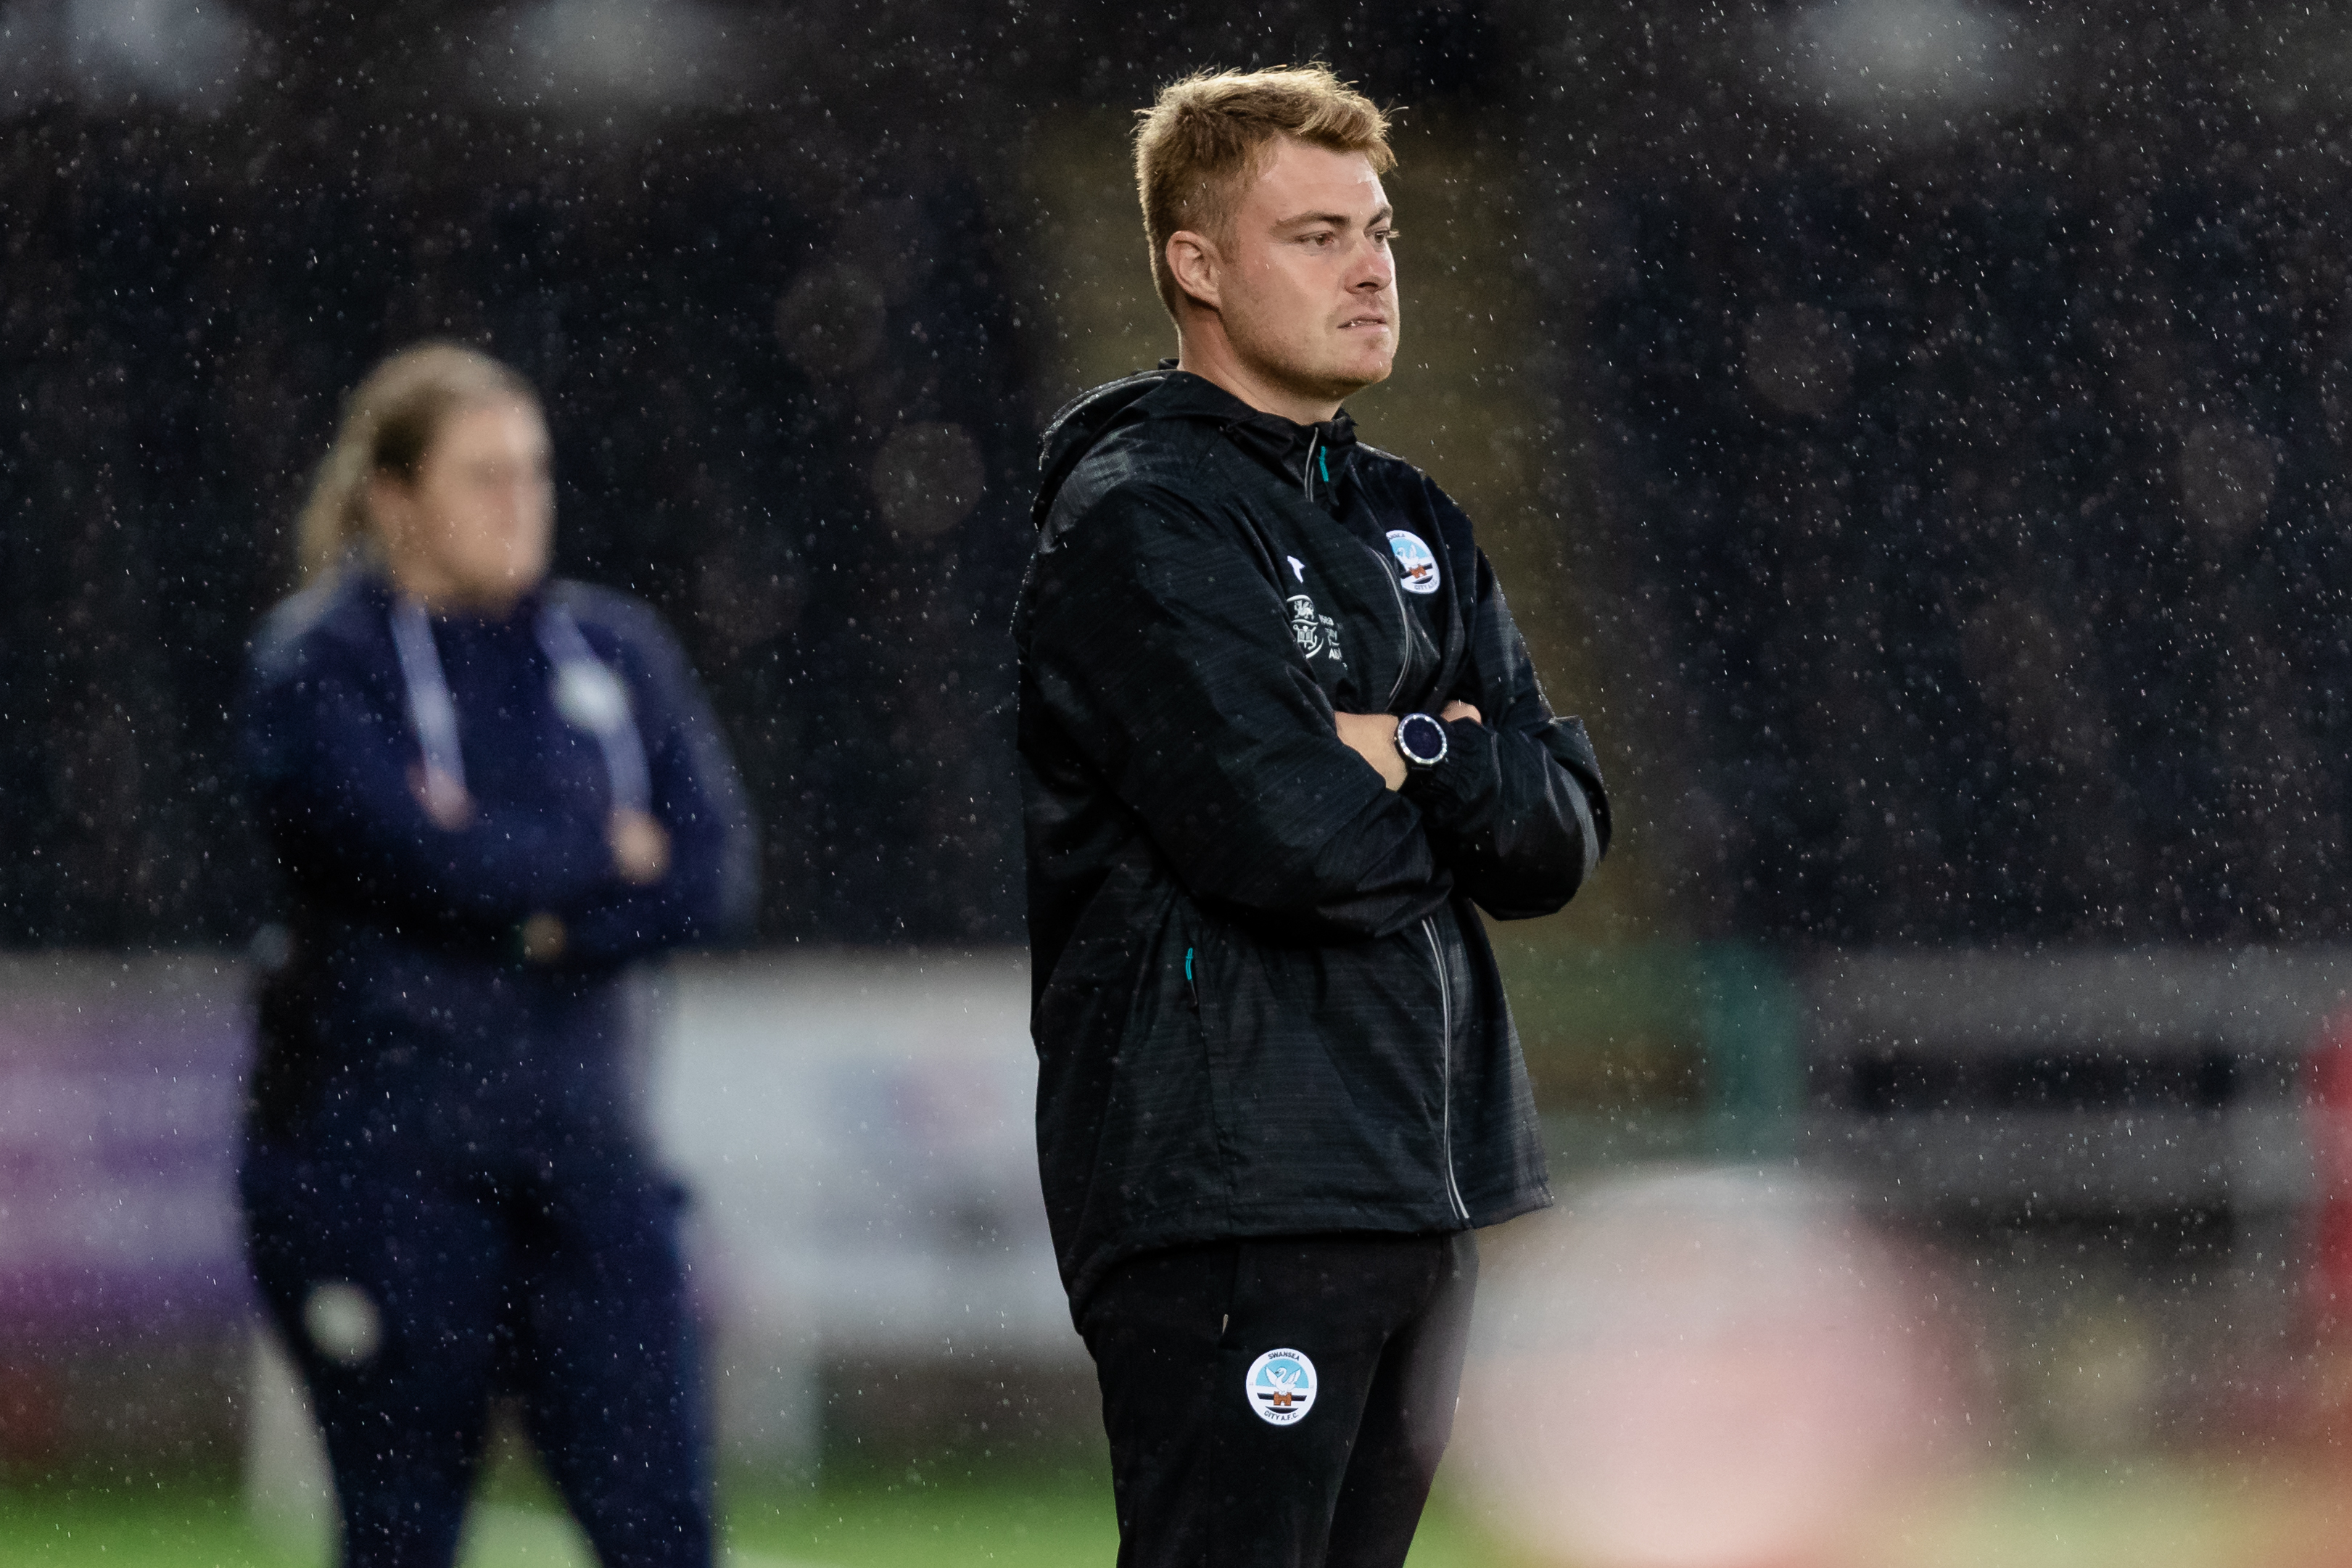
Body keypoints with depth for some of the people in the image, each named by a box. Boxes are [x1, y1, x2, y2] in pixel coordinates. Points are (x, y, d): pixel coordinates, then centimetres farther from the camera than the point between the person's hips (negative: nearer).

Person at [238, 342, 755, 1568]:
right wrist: (609, 855, -3)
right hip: (378, 1159, -4)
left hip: (580, 1145, 4)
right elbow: (428, 863, -18)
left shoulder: (613, 650, 11)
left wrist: (531, 910, -13)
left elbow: (714, 880, 1)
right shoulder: (318, 665, -3)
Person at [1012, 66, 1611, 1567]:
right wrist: (1457, 805, -1)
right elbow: (1285, 835, -21)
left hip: (1420, 1185, 9)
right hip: (1228, 1183, -9)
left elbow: (1563, 837, 11)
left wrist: (1400, 752, -8)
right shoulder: (1139, 523, -9)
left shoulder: (1413, 526, 19)